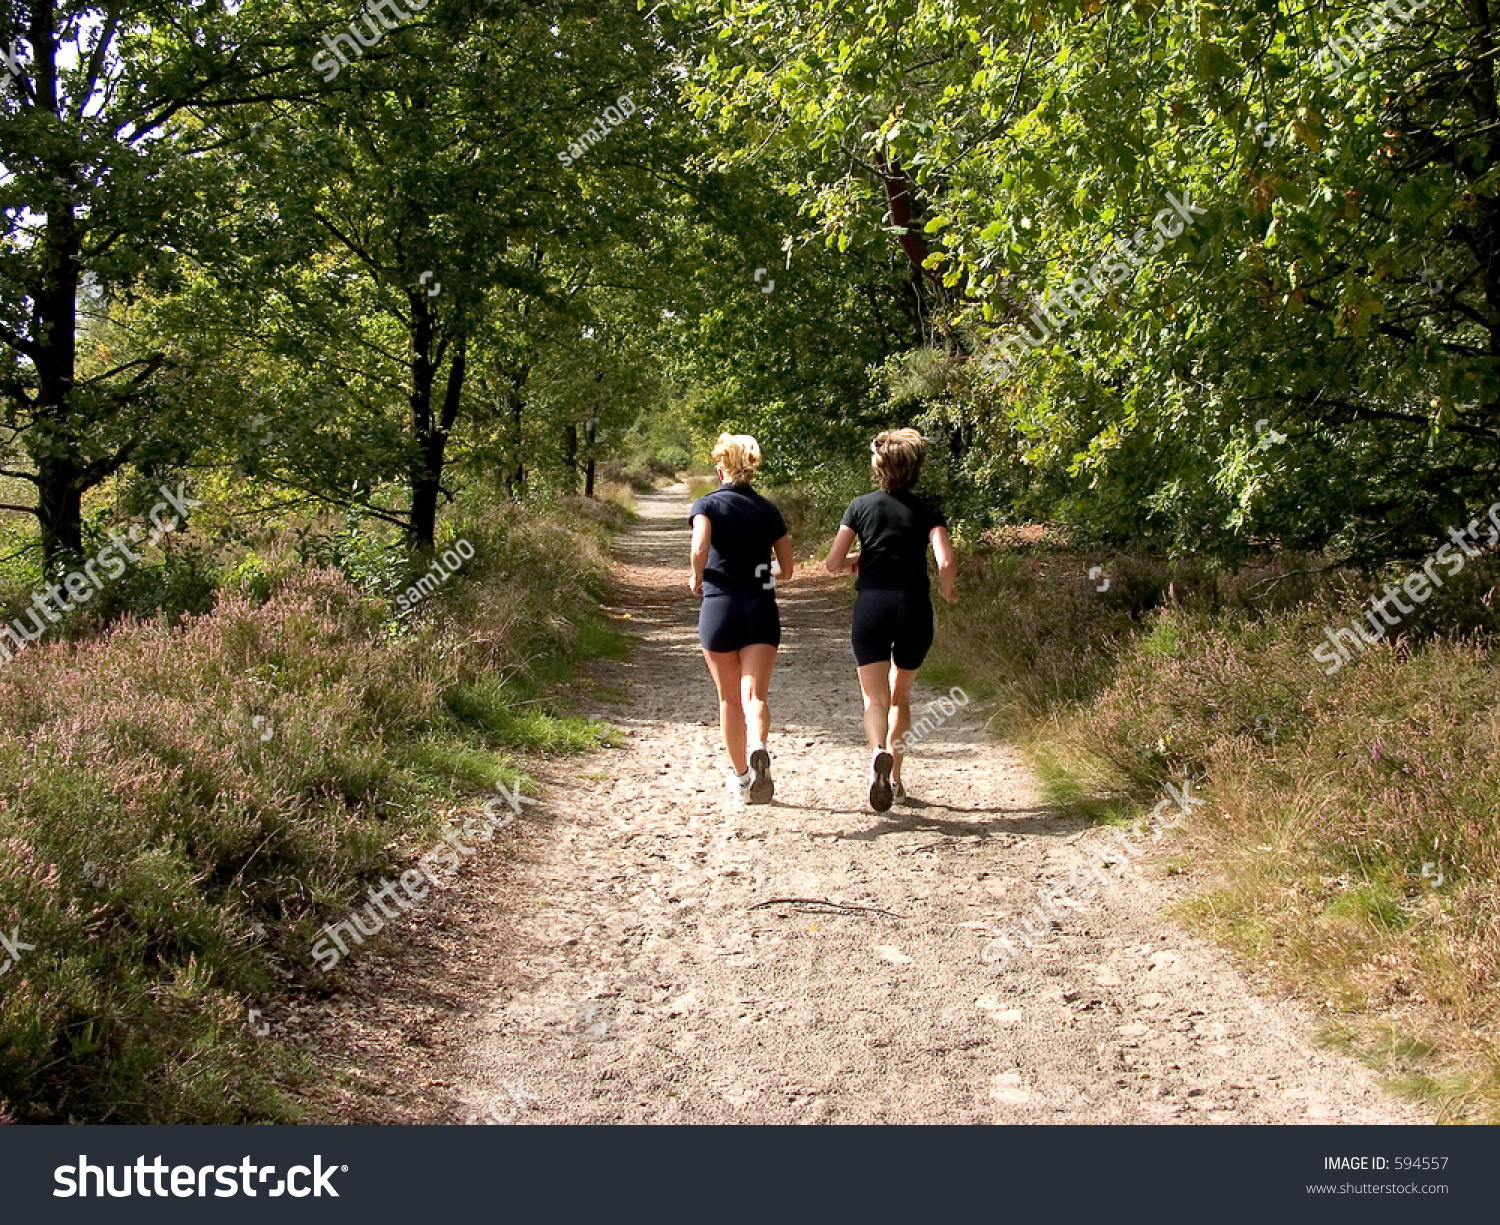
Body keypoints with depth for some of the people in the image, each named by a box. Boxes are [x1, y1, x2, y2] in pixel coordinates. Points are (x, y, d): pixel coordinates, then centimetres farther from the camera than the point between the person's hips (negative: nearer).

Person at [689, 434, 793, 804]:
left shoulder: (708, 505, 0)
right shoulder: (768, 510, 9)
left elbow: (700, 548, -19)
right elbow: (787, 570, 11)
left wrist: (696, 578, 0)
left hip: (719, 605, -1)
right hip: (761, 607, 1)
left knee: (730, 699, 14)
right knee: (754, 694, -8)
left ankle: (740, 777, 25)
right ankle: (757, 749, -39)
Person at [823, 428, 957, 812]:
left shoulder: (860, 506, 5)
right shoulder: (927, 512, 3)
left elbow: (832, 563, 0)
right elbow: (947, 563, -12)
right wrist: (947, 593, 8)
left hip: (871, 608, -1)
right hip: (914, 609, 1)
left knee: (875, 699, 0)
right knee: (901, 697, 20)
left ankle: (878, 753, -31)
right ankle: (894, 779, 22)